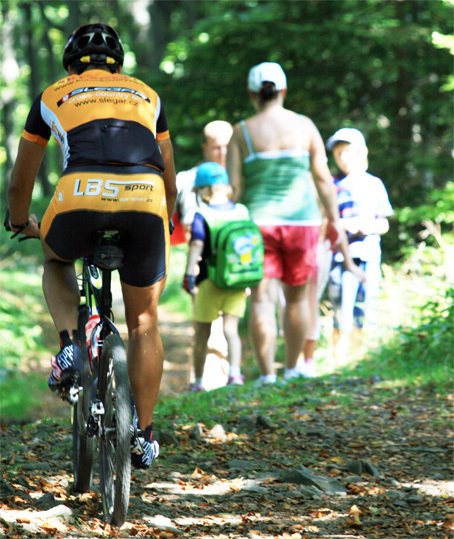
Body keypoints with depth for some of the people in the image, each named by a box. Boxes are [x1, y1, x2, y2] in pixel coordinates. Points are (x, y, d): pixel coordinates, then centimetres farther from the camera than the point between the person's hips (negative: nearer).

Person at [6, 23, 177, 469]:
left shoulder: (53, 96, 26)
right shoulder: (147, 95, 31)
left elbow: (20, 182, 34)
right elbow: (170, 180, 37)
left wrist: (21, 223, 53)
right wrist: (161, 225, 55)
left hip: (80, 198, -1)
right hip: (145, 201, 1)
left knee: (55, 261, 33)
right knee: (143, 322, 17)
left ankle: (68, 349, 11)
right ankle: (144, 436, 18)